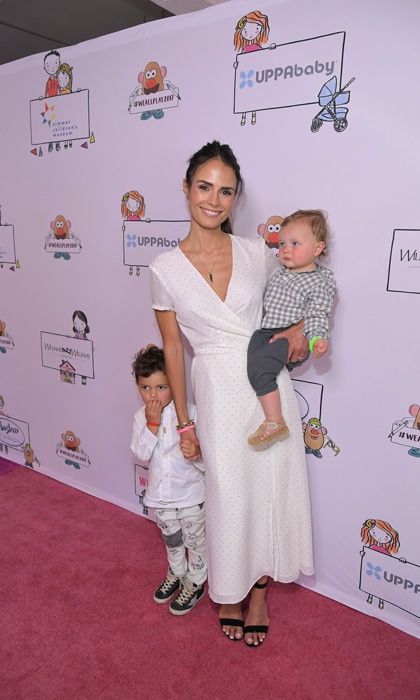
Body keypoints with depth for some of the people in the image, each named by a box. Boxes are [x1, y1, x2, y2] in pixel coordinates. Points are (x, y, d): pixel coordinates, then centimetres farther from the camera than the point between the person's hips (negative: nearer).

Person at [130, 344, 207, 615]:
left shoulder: (190, 412, -19)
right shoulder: (141, 417, -7)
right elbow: (142, 455, -16)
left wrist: (197, 453, -37)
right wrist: (152, 423, -26)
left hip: (190, 493, -4)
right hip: (160, 494, 4)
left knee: (195, 541, 15)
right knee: (172, 540, 26)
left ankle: (194, 584, 39)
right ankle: (176, 574, 51)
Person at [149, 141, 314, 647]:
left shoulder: (256, 253, 0)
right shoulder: (166, 269, -4)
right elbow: (173, 348, 0)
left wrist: (303, 326, -6)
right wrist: (183, 420, 2)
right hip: (216, 393, -2)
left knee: (269, 489, 12)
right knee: (228, 495, 9)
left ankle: (259, 592, 37)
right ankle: (229, 594, 37)